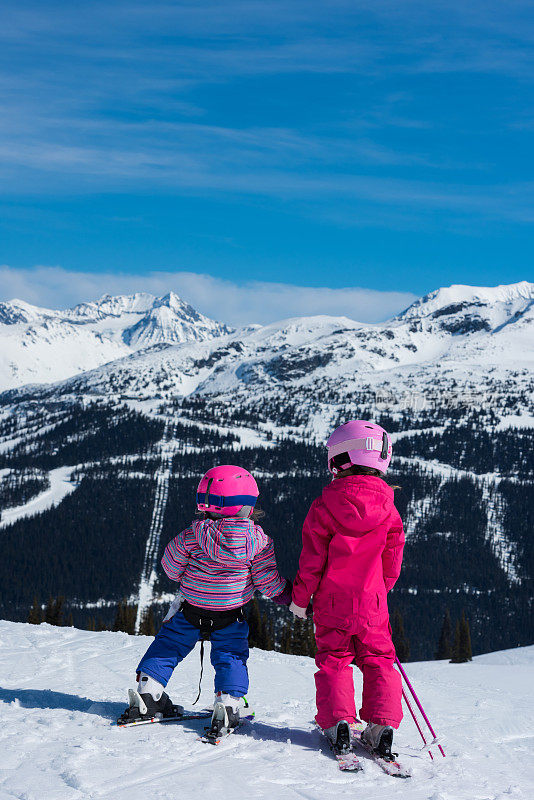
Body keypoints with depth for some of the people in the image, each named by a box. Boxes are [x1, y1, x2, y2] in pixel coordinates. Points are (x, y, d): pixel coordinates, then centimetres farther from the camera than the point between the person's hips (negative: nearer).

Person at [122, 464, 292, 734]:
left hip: (190, 610, 0)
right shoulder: (258, 540, -16)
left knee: (168, 645, 17)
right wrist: (290, 595, 7)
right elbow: (269, 582, -10)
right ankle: (229, 704, 0)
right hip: (230, 616, 0)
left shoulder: (193, 535, -19)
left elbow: (171, 567, -6)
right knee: (230, 656, 15)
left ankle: (147, 691, 12)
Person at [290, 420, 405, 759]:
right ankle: (382, 726, -3)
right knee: (378, 660, 9)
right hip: (372, 602, 2)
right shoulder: (388, 509, -2)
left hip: (331, 602, -2)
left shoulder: (324, 506, -10)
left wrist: (300, 599, 4)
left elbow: (311, 560, -7)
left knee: (334, 659, 8)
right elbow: (392, 562, 7)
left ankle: (338, 722, -7)